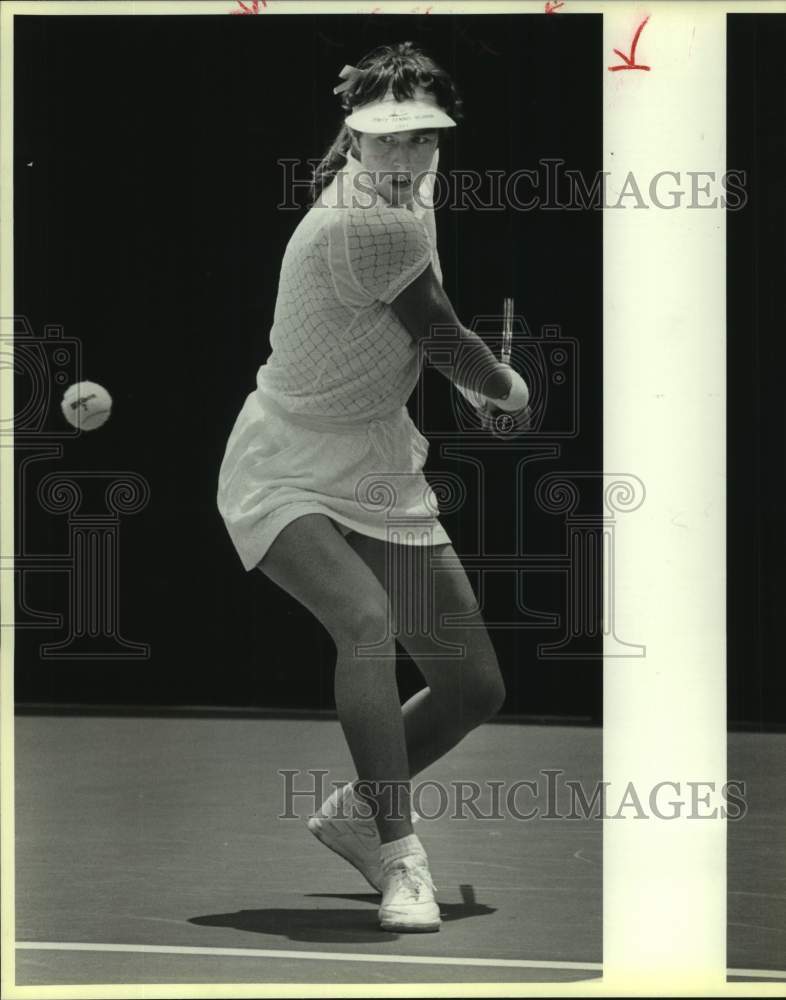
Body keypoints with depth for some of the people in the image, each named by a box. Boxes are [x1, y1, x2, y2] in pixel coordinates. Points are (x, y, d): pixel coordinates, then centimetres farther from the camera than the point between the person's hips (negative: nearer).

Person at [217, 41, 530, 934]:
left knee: (475, 687, 6)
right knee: (366, 619, -36)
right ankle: (398, 854, -27)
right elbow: (454, 349, -15)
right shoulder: (369, 229, -26)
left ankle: (355, 812, 30)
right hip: (284, 478, -9)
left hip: (379, 476, 9)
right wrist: (509, 389, 5)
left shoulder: (407, 199, 1)